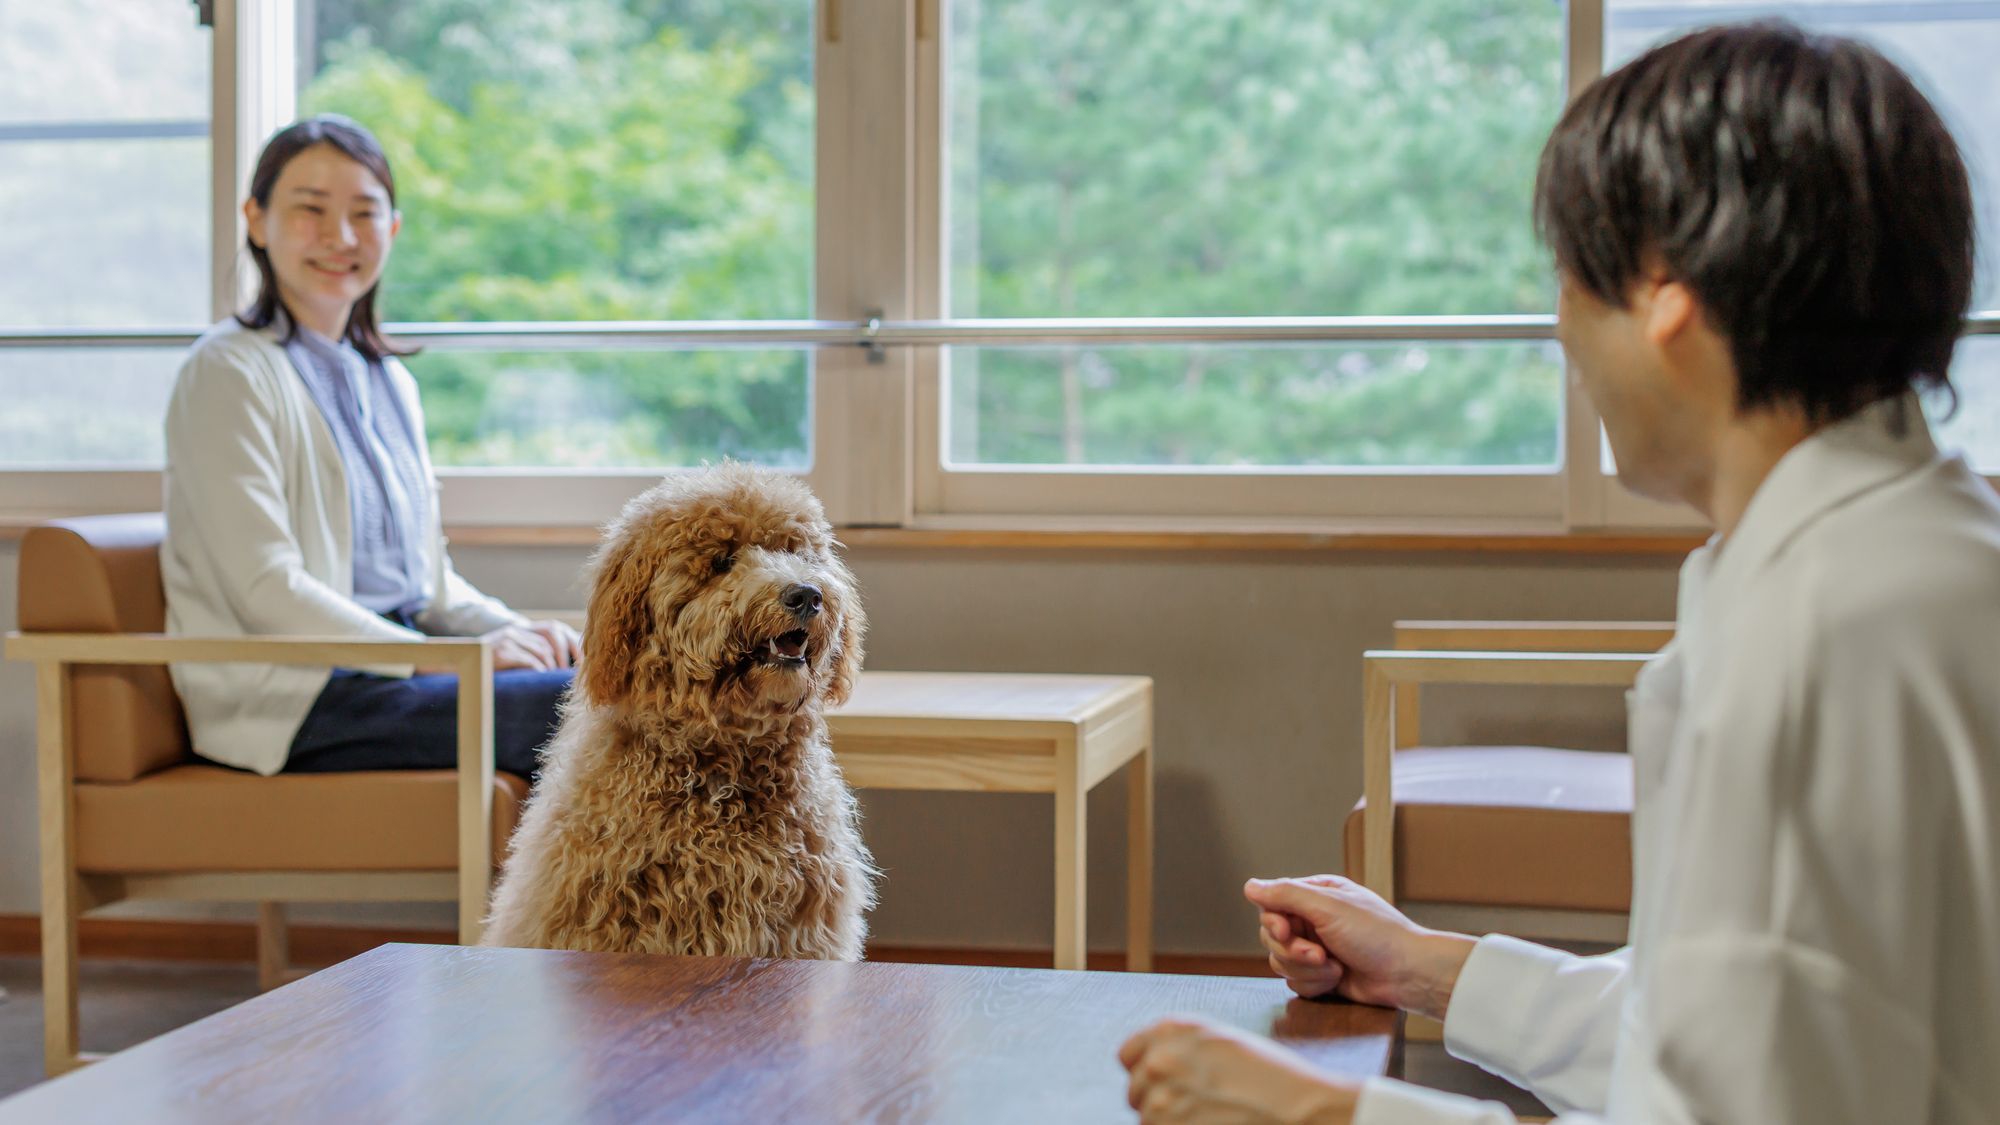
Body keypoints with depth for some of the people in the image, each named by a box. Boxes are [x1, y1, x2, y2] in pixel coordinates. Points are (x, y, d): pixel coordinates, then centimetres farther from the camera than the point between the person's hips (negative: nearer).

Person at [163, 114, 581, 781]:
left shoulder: (389, 380, 20)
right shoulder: (229, 372, -5)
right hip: (288, 699, -8)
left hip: (394, 670, 8)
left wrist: (516, 632, 1)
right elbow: (265, 589, -14)